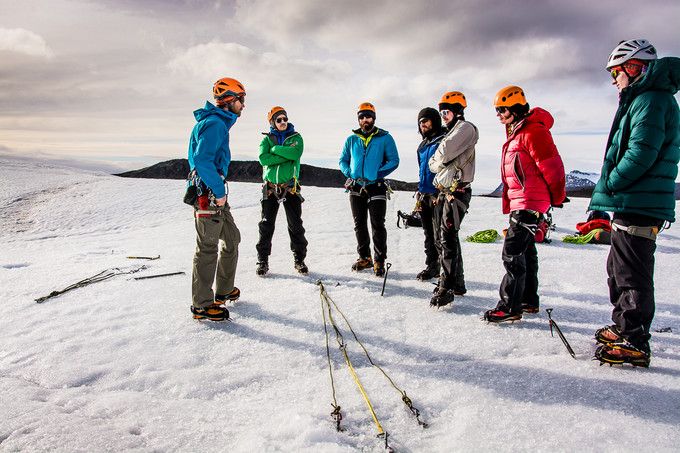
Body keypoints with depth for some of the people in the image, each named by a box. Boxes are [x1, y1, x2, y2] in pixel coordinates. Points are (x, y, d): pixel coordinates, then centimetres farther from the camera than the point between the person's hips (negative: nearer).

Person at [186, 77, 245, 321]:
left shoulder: (218, 122, 18)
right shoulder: (215, 123, -14)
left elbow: (203, 159, 23)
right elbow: (202, 160, -25)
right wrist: (219, 191, -20)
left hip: (214, 192, 11)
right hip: (208, 193, -11)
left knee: (231, 238, 18)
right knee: (208, 247, -4)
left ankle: (224, 290, 29)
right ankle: (202, 305, 6)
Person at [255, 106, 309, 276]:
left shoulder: (296, 137, 6)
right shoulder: (267, 139, 8)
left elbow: (295, 154, -15)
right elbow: (263, 158, -11)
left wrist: (275, 149, -10)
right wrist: (285, 155, -13)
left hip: (290, 187, 0)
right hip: (271, 187, 1)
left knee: (296, 225, 4)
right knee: (266, 225, 3)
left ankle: (299, 259, 16)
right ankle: (263, 260, 13)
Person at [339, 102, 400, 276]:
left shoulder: (385, 138, 0)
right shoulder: (352, 139, 10)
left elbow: (394, 161, -3)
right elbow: (343, 160, 16)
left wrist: (377, 174, -15)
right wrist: (349, 174, -3)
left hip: (376, 187, -4)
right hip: (356, 187, 4)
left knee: (377, 225, -5)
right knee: (359, 224, 10)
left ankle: (379, 261, 3)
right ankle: (364, 257, 23)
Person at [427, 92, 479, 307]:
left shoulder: (466, 128, -5)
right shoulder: (451, 132, 25)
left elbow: (443, 154, -16)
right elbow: (433, 165, 23)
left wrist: (437, 160, 2)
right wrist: (438, 163, 3)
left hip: (456, 192, -10)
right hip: (443, 191, 10)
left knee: (448, 239, -12)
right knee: (441, 239, 12)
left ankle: (446, 288, -9)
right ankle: (457, 283, 23)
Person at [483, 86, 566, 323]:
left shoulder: (533, 132, -16)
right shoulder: (516, 131, 17)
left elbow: (552, 166, -17)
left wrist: (557, 197, -7)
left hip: (530, 203, -11)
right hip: (519, 202, 11)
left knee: (513, 252, -11)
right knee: (525, 250, 16)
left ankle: (510, 306, -4)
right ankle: (529, 301, 27)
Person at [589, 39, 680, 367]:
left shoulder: (650, 100, -13)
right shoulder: (642, 100, 20)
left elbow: (641, 155, -24)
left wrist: (606, 186, -13)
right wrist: (606, 198, 15)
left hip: (639, 207, -11)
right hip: (631, 205, 11)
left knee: (631, 275, -5)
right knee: (618, 269, 20)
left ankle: (635, 344, 3)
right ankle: (623, 327, 33)